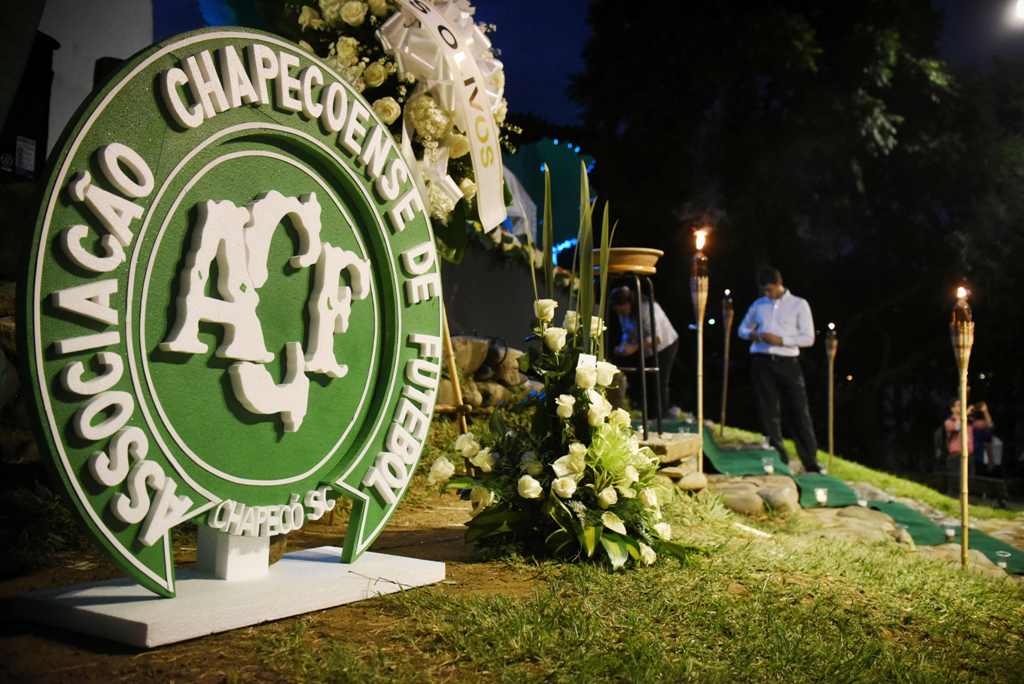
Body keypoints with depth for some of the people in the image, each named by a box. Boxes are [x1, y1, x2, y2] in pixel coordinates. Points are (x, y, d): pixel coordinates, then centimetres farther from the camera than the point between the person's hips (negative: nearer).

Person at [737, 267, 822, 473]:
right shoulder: (758, 305, 13)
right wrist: (752, 335, -1)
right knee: (769, 411, 2)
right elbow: (742, 328, 23)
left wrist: (781, 340, -13)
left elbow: (808, 338, 0)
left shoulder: (799, 305, 5)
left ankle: (811, 463, 3)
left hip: (788, 362, -2)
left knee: (800, 411, -4)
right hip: (762, 362, 3)